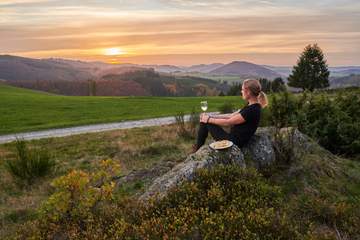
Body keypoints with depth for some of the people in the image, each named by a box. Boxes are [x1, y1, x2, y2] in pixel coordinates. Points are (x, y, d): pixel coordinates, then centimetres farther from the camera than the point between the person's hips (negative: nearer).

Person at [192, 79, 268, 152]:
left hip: (234, 141, -9)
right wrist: (210, 116, 4)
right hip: (234, 138, 9)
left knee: (205, 122, -4)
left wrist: (209, 119, -7)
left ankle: (197, 149, 13)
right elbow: (231, 116, 10)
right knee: (205, 119, 8)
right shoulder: (251, 105, 5)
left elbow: (228, 122, -19)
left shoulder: (252, 110, -25)